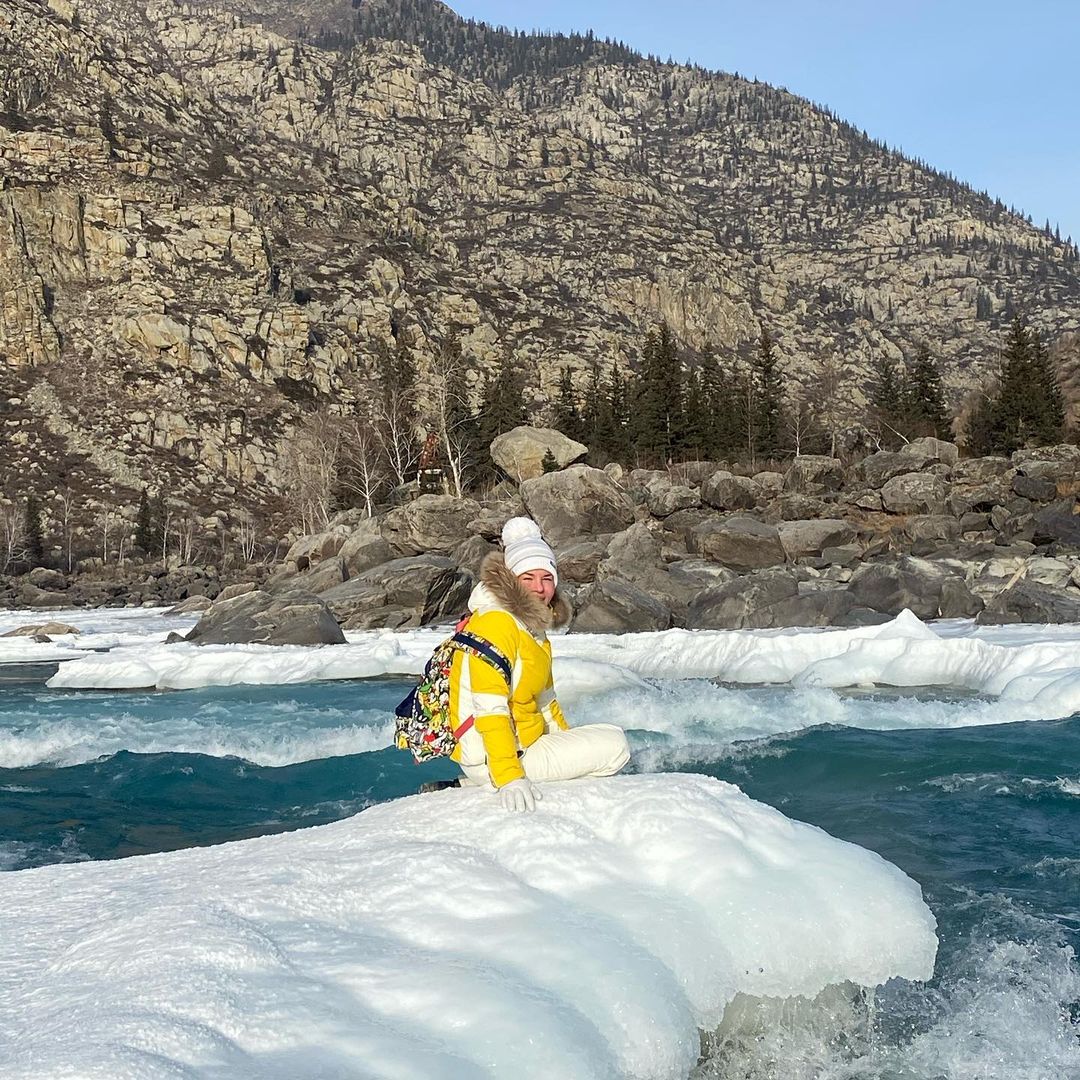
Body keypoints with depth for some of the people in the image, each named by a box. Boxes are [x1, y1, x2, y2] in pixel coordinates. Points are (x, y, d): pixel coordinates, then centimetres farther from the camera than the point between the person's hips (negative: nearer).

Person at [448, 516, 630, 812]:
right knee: (615, 746, -11)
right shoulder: (496, 622, -18)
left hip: (524, 741, 10)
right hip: (491, 758, -10)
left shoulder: (534, 624, 13)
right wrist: (509, 778, -32)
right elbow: (490, 707, -26)